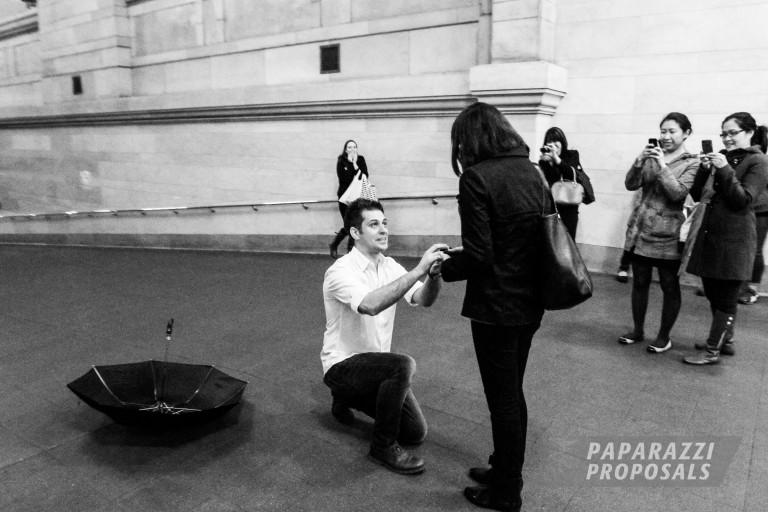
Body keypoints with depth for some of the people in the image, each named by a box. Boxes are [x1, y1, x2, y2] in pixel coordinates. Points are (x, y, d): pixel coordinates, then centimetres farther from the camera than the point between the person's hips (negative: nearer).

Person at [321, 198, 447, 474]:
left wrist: (434, 274, -34)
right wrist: (418, 269, -42)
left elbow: (423, 299, -13)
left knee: (416, 432, 5)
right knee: (403, 365, -34)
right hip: (343, 365, -7)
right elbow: (370, 304, -41)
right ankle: (383, 446, -12)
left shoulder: (388, 266, 2)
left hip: (376, 364, 7)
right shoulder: (342, 271, -21)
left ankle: (349, 398, 26)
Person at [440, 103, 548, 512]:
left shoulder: (477, 176, -16)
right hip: (529, 303, 8)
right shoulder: (532, 171, 6)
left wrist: (442, 265, -2)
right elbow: (548, 237, 12)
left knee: (502, 399, 7)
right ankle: (506, 471, 39)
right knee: (513, 392, 21)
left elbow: (478, 256, -21)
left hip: (496, 307, -8)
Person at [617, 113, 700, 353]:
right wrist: (639, 161, -15)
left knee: (670, 286, 4)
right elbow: (630, 185, 0)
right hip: (639, 229, 4)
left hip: (668, 234, -4)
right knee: (639, 282, 10)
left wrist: (662, 166, -22)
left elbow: (678, 193, -15)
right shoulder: (651, 156, 10)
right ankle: (638, 329, 24)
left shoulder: (692, 163, -2)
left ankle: (664, 336, 17)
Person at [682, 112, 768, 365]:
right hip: (708, 235, 7)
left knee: (725, 297, 2)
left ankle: (713, 351, 9)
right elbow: (697, 196, 8)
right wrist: (705, 169, -7)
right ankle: (724, 341, 31)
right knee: (713, 294, 15)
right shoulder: (721, 157, 11)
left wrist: (725, 170, -22)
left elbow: (742, 200, -15)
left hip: (733, 240, -7)